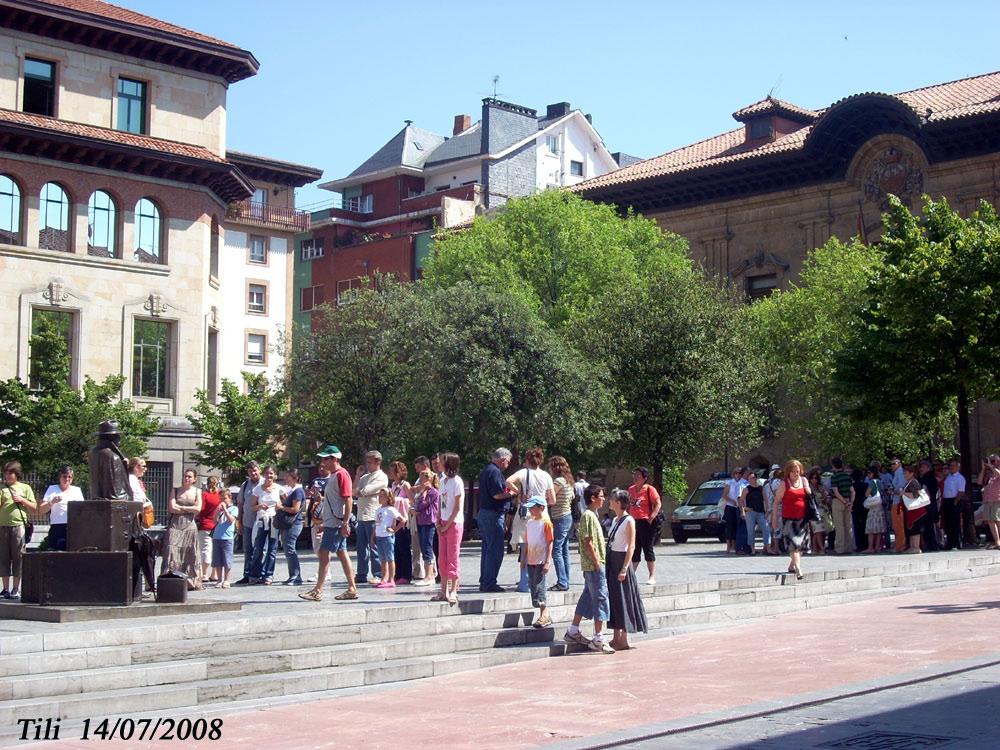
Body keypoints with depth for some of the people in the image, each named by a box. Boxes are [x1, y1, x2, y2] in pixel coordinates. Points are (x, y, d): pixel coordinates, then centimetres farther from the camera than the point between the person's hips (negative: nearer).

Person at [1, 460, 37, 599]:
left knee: (17, 556, -1)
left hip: (18, 526, -2)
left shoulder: (25, 488, 9)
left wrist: (22, 500, -6)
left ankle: (16, 589, 4)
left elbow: (34, 507, 7)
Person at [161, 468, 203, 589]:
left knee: (190, 555, 2)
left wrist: (181, 507, -4)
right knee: (172, 551, -10)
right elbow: (172, 508, -4)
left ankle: (191, 582, 9)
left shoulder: (197, 491, 10)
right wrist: (190, 509, -2)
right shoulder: (176, 490, 8)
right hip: (175, 525, -1)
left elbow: (198, 509, -2)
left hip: (190, 526, 1)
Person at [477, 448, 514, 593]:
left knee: (487, 549, 15)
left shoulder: (485, 470, 18)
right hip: (494, 515, -10)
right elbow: (497, 494, -21)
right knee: (495, 550, -7)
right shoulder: (495, 472, -14)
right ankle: (489, 584, -7)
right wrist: (512, 494, -6)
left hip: (483, 512, 10)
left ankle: (484, 582, 19)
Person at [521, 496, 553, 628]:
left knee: (539, 587, -10)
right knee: (533, 587, 7)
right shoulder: (529, 522, 11)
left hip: (541, 561, -7)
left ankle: (544, 615, -2)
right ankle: (544, 616, 14)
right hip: (531, 561, 7)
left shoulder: (546, 522, -9)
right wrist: (523, 559, 15)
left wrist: (547, 562, -14)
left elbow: (550, 543, -10)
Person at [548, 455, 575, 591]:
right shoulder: (568, 481, 12)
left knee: (556, 551, -8)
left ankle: (562, 583, -11)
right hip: (568, 517, 10)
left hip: (560, 519, -10)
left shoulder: (559, 481, -15)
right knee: (564, 551, 12)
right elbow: (573, 496, 24)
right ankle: (565, 582, 15)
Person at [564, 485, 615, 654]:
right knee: (600, 598, -8)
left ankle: (573, 632, 22)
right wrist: (596, 562, -19)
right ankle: (598, 639, -7)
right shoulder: (589, 516, -15)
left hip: (590, 565, 10)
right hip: (594, 565, -10)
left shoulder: (590, 515, 16)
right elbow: (588, 542, -20)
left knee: (588, 597, 16)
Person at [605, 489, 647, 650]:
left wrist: (624, 568, -19)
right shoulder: (615, 520, 12)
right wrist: (607, 563, 10)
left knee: (622, 600, -3)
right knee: (612, 599, 10)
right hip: (611, 561, 8)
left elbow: (631, 546, -15)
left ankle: (624, 640, 3)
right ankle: (616, 638, 17)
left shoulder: (629, 521, -12)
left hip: (621, 560, -8)